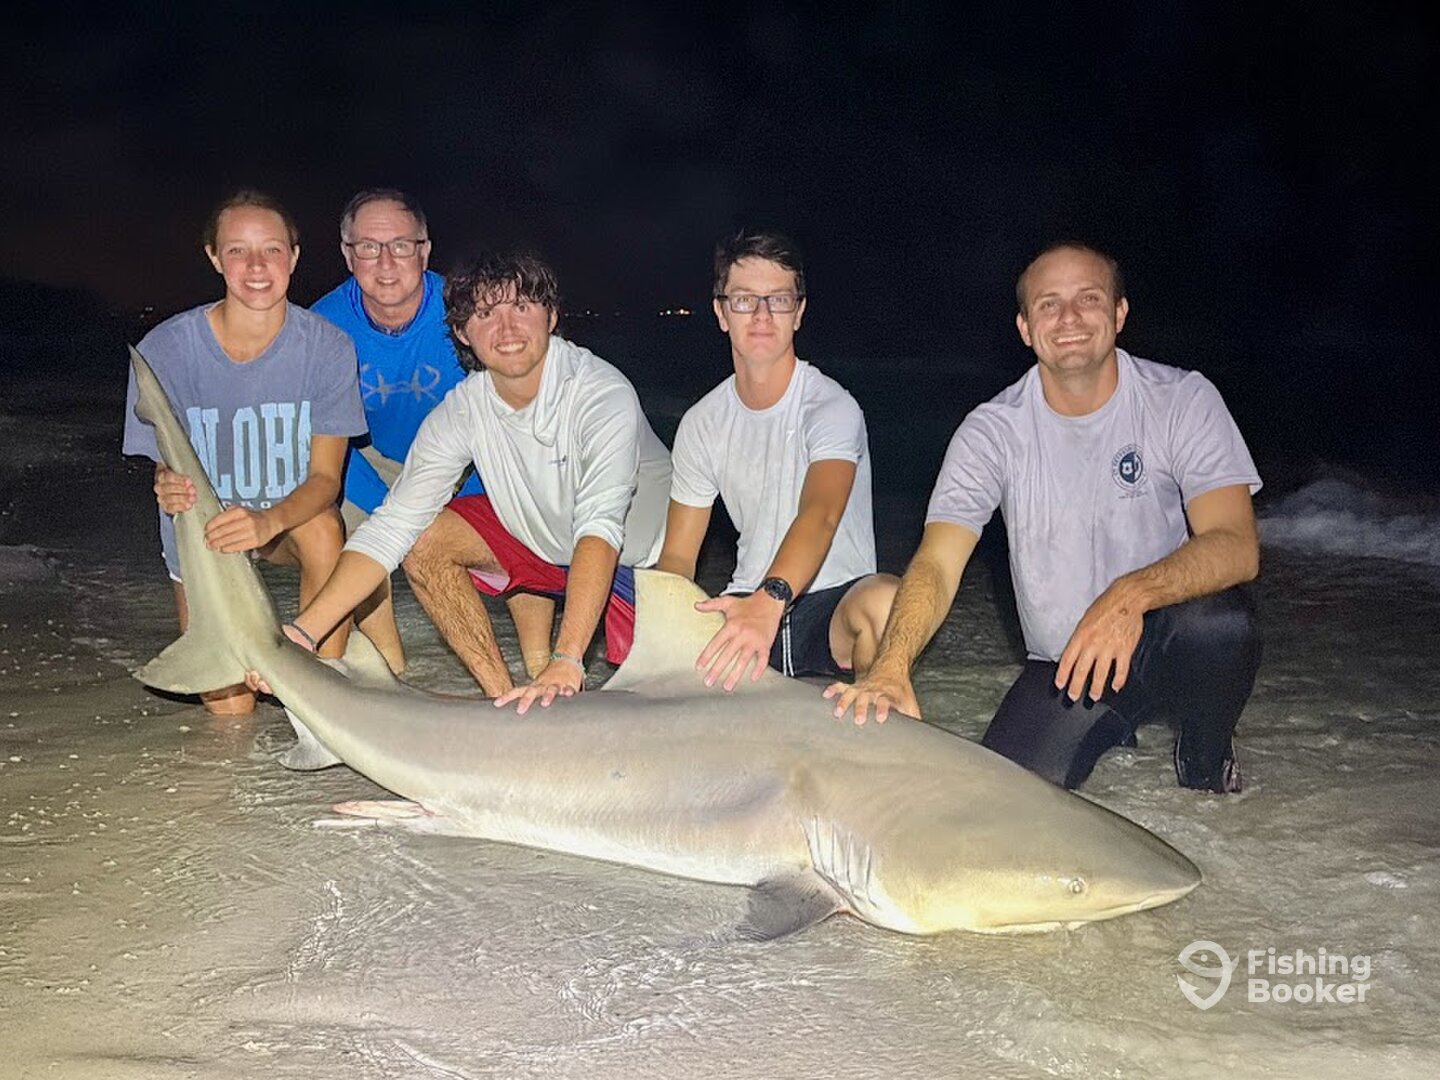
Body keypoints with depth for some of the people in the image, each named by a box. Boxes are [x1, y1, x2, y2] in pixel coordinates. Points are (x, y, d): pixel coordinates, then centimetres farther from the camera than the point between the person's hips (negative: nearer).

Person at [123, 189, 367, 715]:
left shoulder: (326, 346, -20)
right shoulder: (165, 349, -21)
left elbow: (325, 477, -20)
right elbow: (168, 469, -13)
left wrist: (268, 521, -42)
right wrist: (169, 490, -40)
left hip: (292, 515, 0)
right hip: (203, 524, 0)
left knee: (323, 528, -38)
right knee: (229, 707, -3)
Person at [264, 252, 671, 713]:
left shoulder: (603, 393, -31)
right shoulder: (461, 411, -17)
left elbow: (600, 527, -43)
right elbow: (391, 526, -21)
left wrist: (566, 662, -55)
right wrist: (302, 631, -33)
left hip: (635, 551, -4)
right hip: (540, 538, 4)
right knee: (424, 541, -16)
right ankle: (505, 697, -9)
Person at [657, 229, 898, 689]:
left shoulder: (831, 406, -12)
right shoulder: (702, 423, 5)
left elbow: (819, 514, -32)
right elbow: (678, 555, 6)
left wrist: (769, 601, -52)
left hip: (834, 602, -4)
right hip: (747, 603, 4)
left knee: (887, 601, -38)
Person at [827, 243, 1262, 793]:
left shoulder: (1183, 400, -9)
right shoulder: (994, 430, -8)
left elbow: (1237, 545, -21)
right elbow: (937, 563, -19)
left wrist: (1131, 594, -41)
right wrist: (891, 667, -39)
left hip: (1166, 640, -1)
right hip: (1063, 662, 1)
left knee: (1217, 619, -34)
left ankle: (1206, 757, 0)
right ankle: (1110, 728, 16)